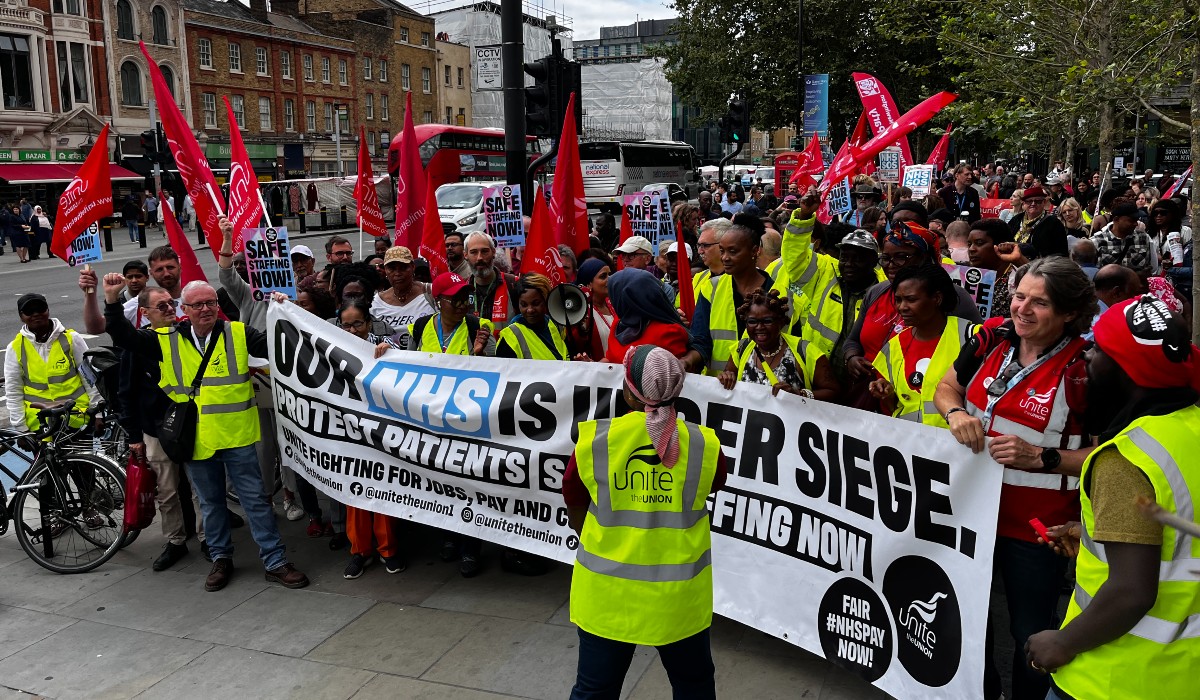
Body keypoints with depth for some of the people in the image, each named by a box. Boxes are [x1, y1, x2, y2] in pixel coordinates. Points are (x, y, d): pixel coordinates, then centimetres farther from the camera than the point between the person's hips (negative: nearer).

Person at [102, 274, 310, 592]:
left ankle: (275, 562, 11)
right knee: (211, 503, 16)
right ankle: (221, 558, 33)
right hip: (196, 440, 2)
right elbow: (125, 337, -1)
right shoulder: (167, 341, 3)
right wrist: (112, 300, -13)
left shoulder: (238, 334, -1)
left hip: (236, 435, -2)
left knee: (255, 499, 3)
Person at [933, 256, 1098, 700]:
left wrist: (1039, 457, -26)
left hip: (1035, 528, -5)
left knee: (1030, 632, 12)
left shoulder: (1084, 369, -18)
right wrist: (955, 412, -12)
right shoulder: (993, 338, -4)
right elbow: (947, 386, 10)